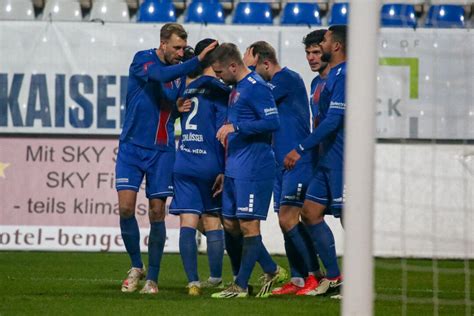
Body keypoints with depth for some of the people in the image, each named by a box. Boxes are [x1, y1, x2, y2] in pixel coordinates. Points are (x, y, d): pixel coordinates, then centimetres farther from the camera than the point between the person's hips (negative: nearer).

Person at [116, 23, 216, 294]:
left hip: (162, 151, 3)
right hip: (132, 147, -2)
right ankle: (136, 266, 8)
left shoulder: (180, 70, 5)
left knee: (157, 213, 0)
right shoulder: (143, 60, -7)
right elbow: (160, 75, -29)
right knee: (126, 206, -11)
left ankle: (152, 278, 7)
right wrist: (197, 61, -34)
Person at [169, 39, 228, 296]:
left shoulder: (187, 85, 6)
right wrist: (224, 171, -7)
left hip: (183, 164, 3)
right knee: (213, 222, 9)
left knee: (188, 223, -2)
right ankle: (215, 279, 14)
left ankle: (193, 282, -10)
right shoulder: (219, 92, -7)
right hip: (209, 165, -3)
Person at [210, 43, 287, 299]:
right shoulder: (236, 89, 17)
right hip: (234, 169, 10)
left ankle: (240, 286, -2)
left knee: (248, 225, -5)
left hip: (253, 169, -10)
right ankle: (272, 271, 19)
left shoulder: (256, 87, -13)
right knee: (230, 225, 10)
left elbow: (272, 123, -21)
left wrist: (235, 127, -22)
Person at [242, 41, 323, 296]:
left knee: (288, 218, -15)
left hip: (298, 162, -10)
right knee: (286, 221, 6)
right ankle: (298, 280, 9)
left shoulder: (289, 79, -10)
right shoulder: (275, 83, 17)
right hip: (281, 163, 10)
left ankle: (314, 275, -12)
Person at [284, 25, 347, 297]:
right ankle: (334, 277, 13)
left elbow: (332, 121, -23)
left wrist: (300, 150, -22)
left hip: (341, 161, -10)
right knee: (311, 212, 9)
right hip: (328, 160, 10)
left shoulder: (344, 76, -16)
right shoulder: (332, 76, 16)